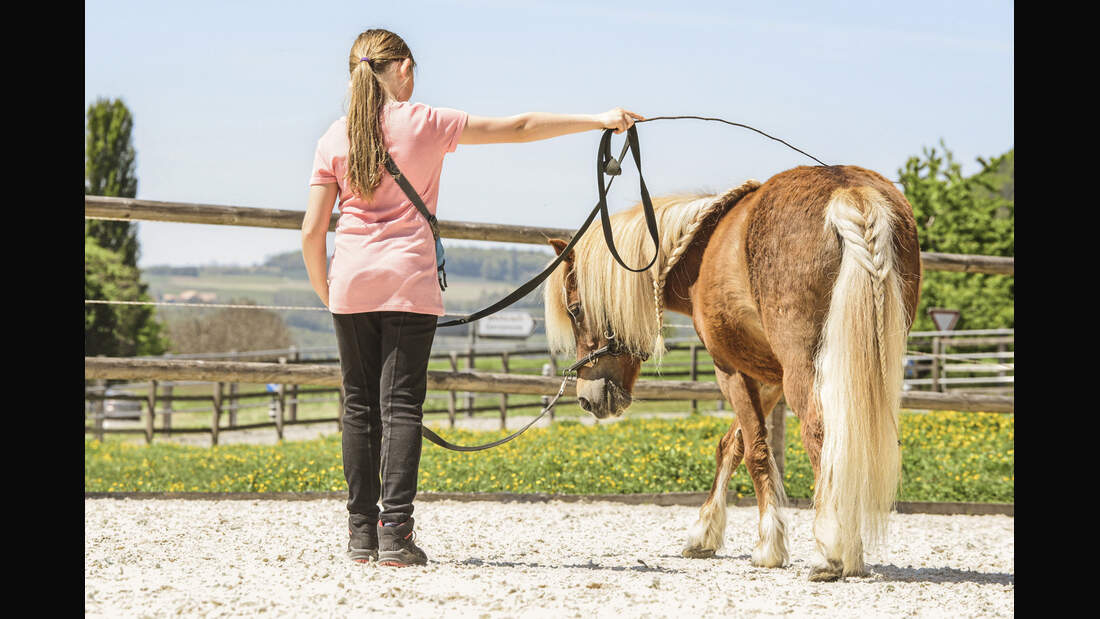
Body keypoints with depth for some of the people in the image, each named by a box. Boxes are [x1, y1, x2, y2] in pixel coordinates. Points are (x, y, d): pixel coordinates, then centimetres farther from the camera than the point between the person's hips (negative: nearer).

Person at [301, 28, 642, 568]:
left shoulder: (333, 139, 3)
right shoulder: (426, 124, -2)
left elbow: (312, 230, 0)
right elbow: (519, 128, 0)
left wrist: (323, 291, 15)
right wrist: (599, 121, 6)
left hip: (351, 281, 2)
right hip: (408, 280, -2)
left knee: (359, 406, 10)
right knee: (401, 405, -2)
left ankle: (362, 532, 12)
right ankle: (395, 533, -9)